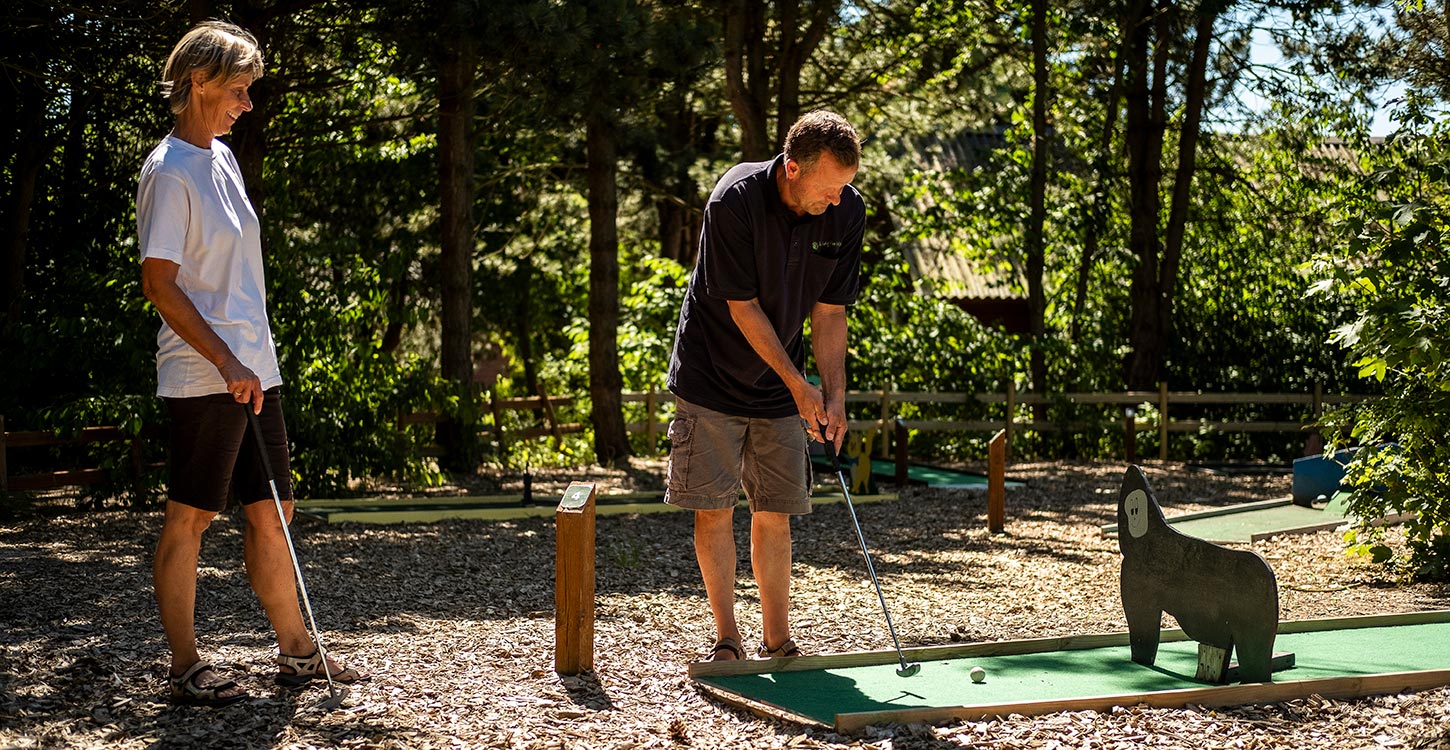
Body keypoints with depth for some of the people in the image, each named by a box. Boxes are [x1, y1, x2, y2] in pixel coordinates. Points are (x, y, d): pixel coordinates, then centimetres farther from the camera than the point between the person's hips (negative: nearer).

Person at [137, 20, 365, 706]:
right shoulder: (170, 170, -12)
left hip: (253, 369, 9)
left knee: (270, 512, 13)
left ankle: (296, 652, 22)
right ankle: (185, 669, 8)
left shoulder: (222, 156, 15)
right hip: (203, 378, -9)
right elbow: (159, 284, -16)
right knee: (189, 520, -1)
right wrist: (225, 362, -19)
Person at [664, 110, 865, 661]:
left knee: (775, 512, 5)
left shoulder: (848, 212, -10)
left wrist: (834, 396, -8)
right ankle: (727, 639, 6)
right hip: (711, 378, -4)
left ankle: (777, 642, 14)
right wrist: (798, 384, -16)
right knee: (713, 507, -4)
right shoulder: (734, 201, -24)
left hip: (781, 388, 4)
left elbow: (830, 311, -2)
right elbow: (743, 308, -19)